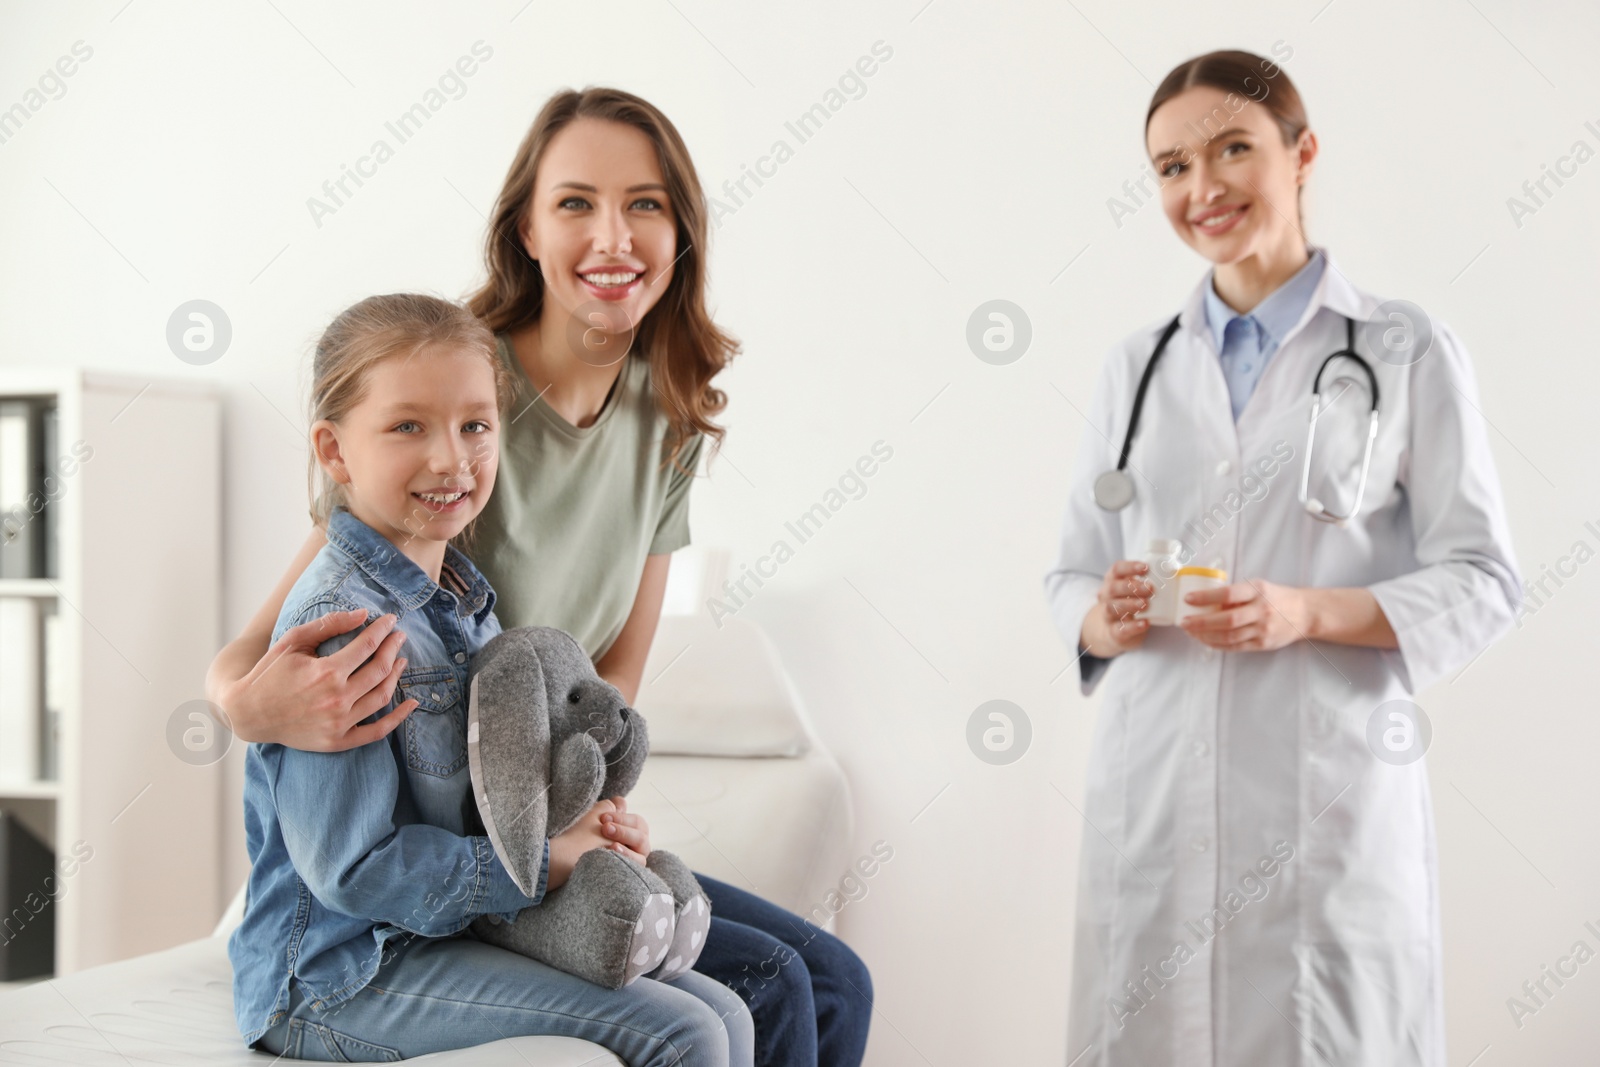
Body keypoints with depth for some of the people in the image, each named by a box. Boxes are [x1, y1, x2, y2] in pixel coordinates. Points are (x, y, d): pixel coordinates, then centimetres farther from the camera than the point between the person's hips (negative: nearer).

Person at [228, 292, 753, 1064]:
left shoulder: (463, 596, 8)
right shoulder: (338, 623, -21)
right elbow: (352, 867, -23)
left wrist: (574, 817, -2)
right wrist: (550, 865, -17)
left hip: (449, 936, 9)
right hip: (339, 982, -9)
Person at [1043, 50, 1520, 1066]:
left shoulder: (1409, 354, 1)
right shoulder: (1139, 363, 12)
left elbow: (1482, 581, -1)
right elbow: (1075, 570, 14)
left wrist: (1309, 613, -17)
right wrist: (1105, 618, -9)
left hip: (1331, 789, -3)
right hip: (1155, 784, 3)